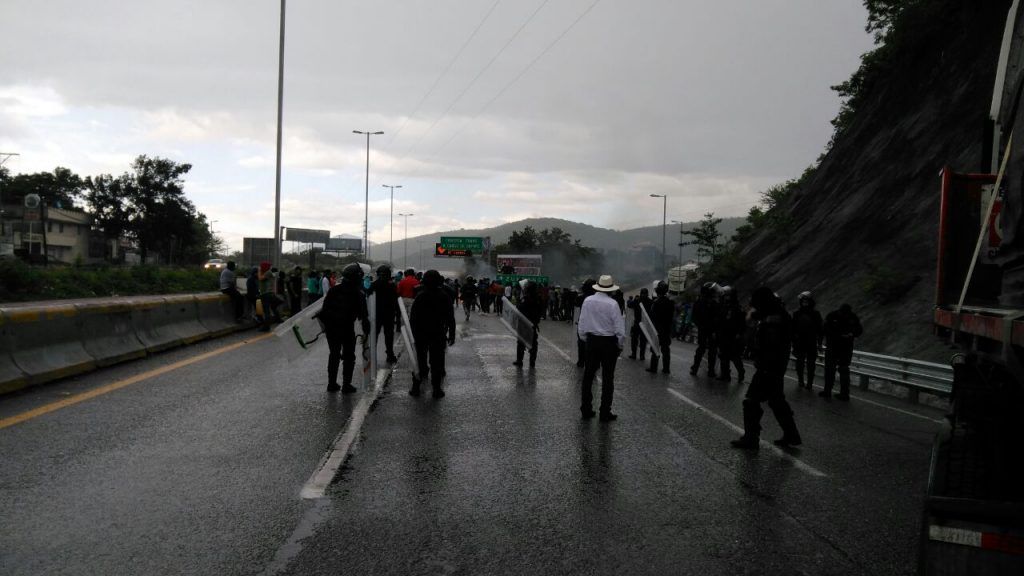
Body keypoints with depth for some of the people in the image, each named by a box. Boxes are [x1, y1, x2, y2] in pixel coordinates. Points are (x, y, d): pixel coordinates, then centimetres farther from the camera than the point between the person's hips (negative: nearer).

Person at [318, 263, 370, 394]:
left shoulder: (334, 289, 3)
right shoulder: (358, 294, -8)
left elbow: (325, 307, 5)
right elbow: (363, 315, -6)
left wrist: (326, 323, 12)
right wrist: (366, 330, 3)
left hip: (331, 327, 4)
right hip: (347, 329, -4)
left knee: (334, 354, 17)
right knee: (349, 356, 8)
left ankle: (332, 383, 19)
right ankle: (346, 385, 7)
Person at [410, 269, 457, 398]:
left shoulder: (420, 296, -6)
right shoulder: (445, 297, -4)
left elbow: (412, 318, -4)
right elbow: (450, 318, -2)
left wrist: (414, 333, 4)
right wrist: (451, 335, 5)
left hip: (421, 335, 0)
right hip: (438, 335, 0)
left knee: (420, 360, 10)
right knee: (437, 361, 5)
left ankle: (416, 387, 11)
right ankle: (436, 388, 4)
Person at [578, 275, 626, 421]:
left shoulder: (587, 301, -2)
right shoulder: (612, 304, -15)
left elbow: (582, 324, 5)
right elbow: (620, 328, -13)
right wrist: (620, 345, 1)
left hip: (591, 340, 4)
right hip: (609, 342, -4)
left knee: (588, 375, 13)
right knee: (607, 377, 4)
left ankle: (586, 409, 19)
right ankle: (605, 412, 7)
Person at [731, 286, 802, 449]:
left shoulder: (771, 321, -22)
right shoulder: (780, 315, 10)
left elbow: (771, 348, -27)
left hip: (768, 368, -10)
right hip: (778, 367, 10)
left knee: (751, 401, -3)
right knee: (777, 401, 21)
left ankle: (750, 438, 2)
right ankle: (791, 435, 28)